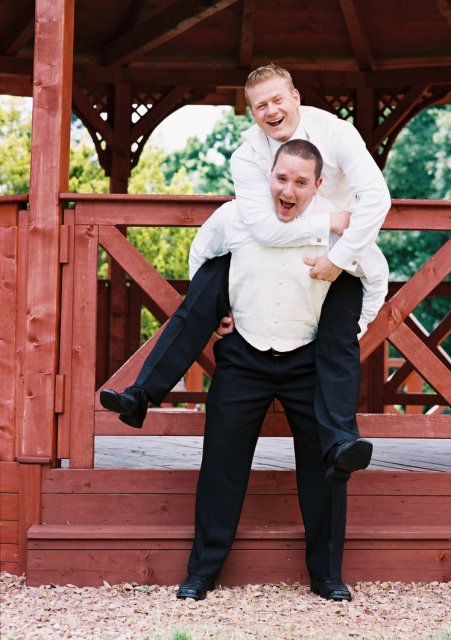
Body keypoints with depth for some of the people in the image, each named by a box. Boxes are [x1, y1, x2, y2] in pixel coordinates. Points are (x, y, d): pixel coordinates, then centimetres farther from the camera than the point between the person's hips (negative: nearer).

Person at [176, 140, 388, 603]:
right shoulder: (233, 216, -9)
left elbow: (377, 276, 6)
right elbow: (199, 256, 14)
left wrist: (350, 334, 5)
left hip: (308, 360, 0)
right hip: (242, 356, 1)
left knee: (323, 464, 3)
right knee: (222, 461, 1)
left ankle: (327, 574, 16)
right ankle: (202, 571, 11)